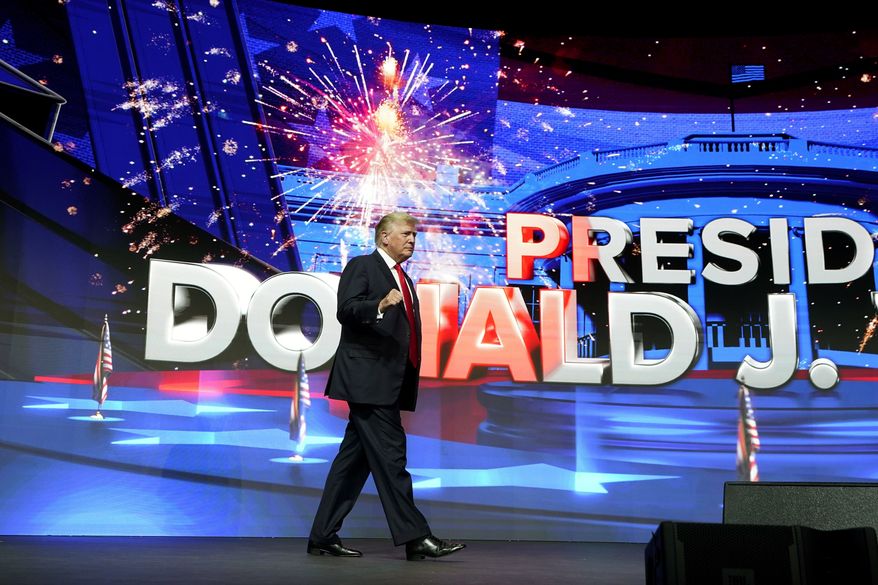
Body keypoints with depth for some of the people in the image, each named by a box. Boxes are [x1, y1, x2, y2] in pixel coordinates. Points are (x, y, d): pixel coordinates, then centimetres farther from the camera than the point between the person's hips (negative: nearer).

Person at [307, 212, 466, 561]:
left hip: (388, 383, 9)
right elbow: (346, 310, -14)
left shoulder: (404, 280, 26)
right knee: (390, 456, -10)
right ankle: (414, 537, -9)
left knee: (355, 459, 9)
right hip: (367, 378, -9)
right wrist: (380, 304, -30)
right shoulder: (361, 266, 0)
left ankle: (323, 537, 14)